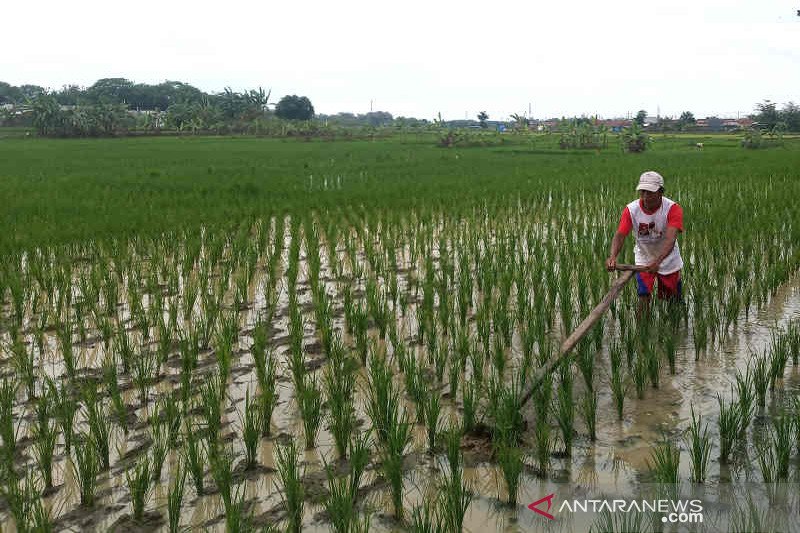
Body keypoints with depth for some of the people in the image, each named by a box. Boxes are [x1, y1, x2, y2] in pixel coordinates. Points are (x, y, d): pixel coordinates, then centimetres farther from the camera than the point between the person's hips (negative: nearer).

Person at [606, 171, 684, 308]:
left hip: (668, 260, 0)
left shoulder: (672, 208, -25)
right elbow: (620, 235, -28)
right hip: (643, 259, 1)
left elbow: (670, 239, -38)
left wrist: (657, 261, -55)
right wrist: (613, 256, -49)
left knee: (674, 302, 14)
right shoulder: (631, 209, -19)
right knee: (644, 297, -12)